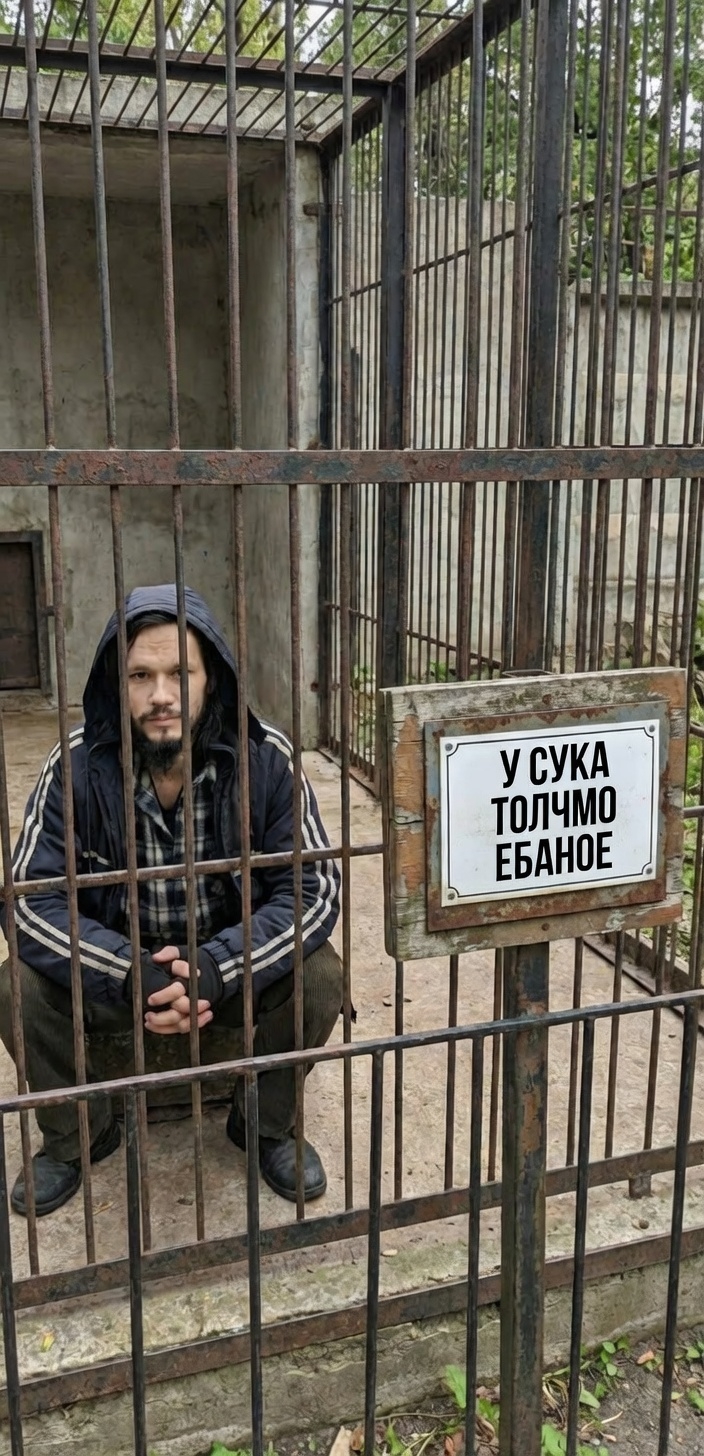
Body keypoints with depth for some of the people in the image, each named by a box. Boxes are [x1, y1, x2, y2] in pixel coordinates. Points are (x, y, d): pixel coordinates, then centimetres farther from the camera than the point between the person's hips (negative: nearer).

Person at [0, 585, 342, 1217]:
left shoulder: (265, 759, -20)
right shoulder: (77, 765, -19)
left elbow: (316, 889, -21)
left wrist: (214, 967, -36)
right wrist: (133, 974, -36)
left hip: (236, 967, 0)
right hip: (114, 968, 1)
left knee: (320, 980, -26)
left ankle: (265, 1125, 6)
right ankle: (77, 1137, 7)